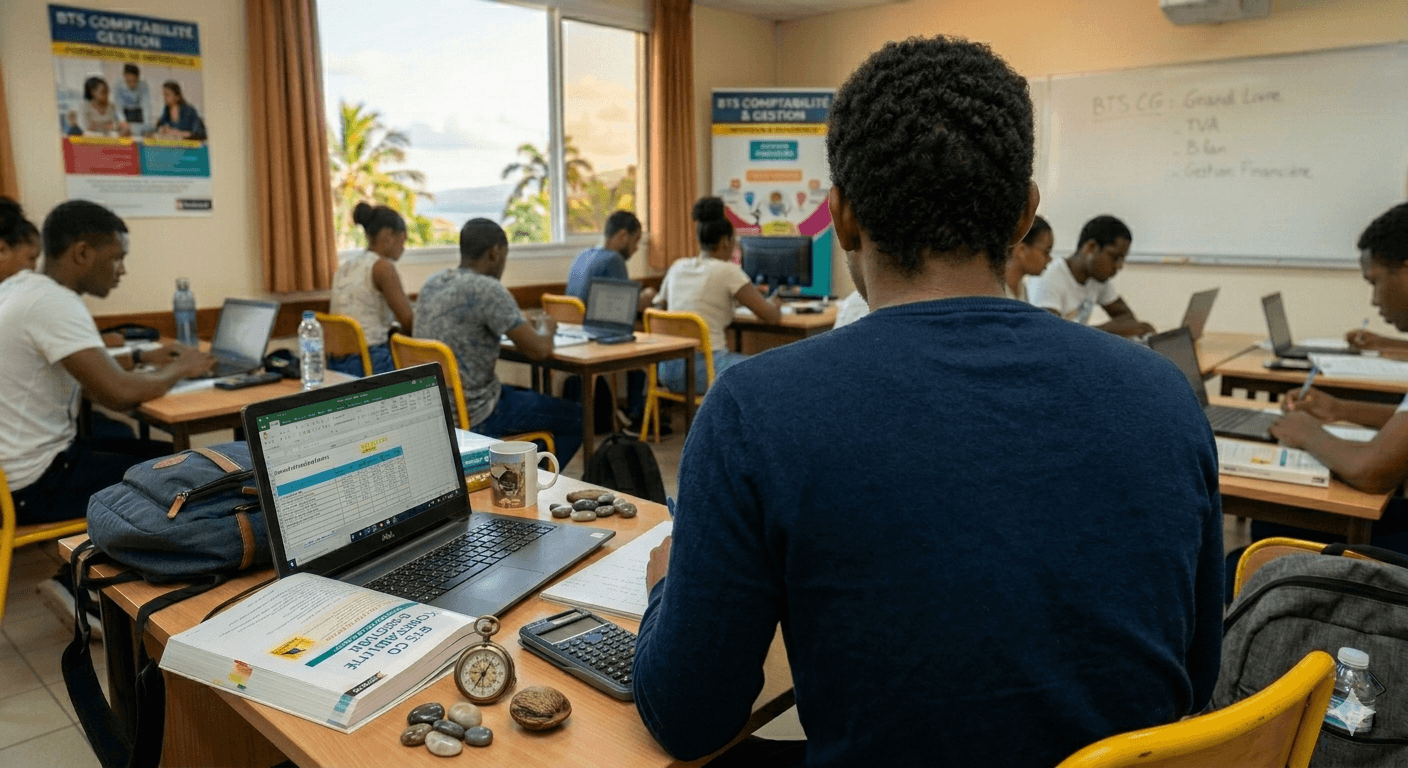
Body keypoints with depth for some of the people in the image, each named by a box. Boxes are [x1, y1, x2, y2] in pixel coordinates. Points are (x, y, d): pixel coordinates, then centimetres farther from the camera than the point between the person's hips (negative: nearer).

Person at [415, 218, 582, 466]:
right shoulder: (487, 289, -21)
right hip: (474, 416, -9)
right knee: (576, 418, 7)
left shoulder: (432, 283, 4)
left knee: (528, 396, 32)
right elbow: (540, 350, -21)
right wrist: (546, 328, 1)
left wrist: (518, 322, 19)